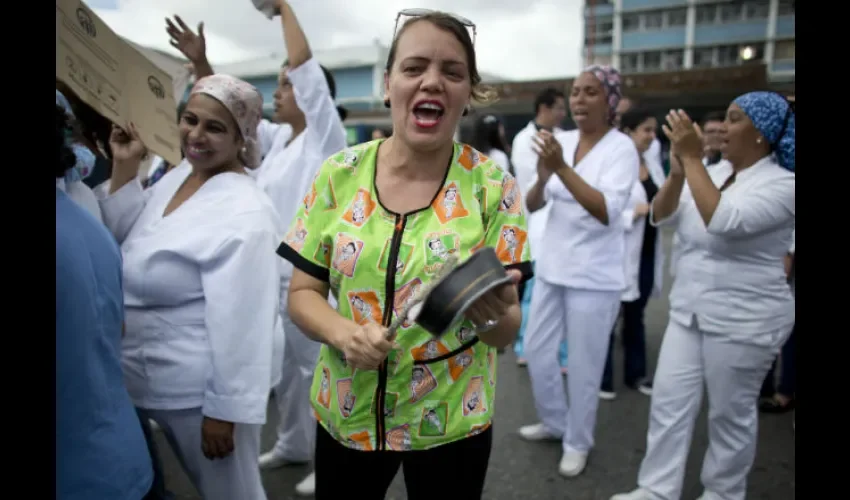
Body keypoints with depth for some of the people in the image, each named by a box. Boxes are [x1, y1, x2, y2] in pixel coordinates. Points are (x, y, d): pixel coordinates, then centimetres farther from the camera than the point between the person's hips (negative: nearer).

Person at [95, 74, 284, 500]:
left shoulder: (243, 213, -25)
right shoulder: (175, 176, 2)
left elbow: (241, 323, -24)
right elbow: (127, 240, 11)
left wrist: (224, 410, -19)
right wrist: (124, 168, 0)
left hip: (204, 389, -8)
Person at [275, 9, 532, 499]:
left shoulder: (493, 187, -12)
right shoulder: (340, 175, -7)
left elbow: (508, 330, -10)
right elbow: (302, 294, -2)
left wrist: (490, 313, -32)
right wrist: (342, 332, -22)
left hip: (452, 423, -1)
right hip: (344, 413, 2)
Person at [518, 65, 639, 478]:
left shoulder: (621, 148, -12)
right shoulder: (561, 140, 3)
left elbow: (607, 211, -26)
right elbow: (531, 205, 1)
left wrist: (562, 168, -33)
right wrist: (543, 177, -20)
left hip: (594, 275, -6)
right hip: (552, 266, 6)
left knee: (584, 365, 6)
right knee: (536, 350, 15)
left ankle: (578, 442, 28)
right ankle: (554, 422, 38)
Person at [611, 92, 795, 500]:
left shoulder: (781, 185, -14)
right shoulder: (713, 172, 7)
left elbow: (723, 221, -31)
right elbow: (661, 217, -2)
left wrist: (692, 158, -27)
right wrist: (678, 167, -16)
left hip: (743, 320, -6)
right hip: (688, 311, 7)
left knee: (731, 412, 10)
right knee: (668, 402, 8)